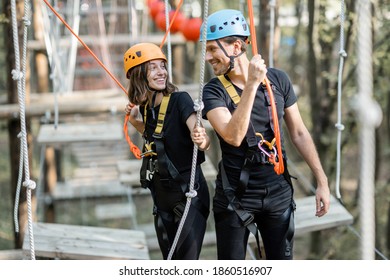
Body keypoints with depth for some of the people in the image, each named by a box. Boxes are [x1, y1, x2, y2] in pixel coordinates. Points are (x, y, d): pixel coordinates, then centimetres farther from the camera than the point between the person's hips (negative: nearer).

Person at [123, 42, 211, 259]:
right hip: (162, 193, 7)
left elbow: (198, 133, -31)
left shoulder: (180, 100, -17)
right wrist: (135, 120, 8)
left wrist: (202, 140, -52)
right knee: (170, 262, 17)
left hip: (189, 193, -7)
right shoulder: (145, 107, 2)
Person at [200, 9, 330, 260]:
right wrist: (252, 84, -29)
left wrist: (322, 181, 3)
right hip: (236, 195, -2)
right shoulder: (214, 91, -9)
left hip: (278, 191, 2)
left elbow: (299, 133, 5)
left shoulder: (277, 79, -2)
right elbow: (233, 136, -26)